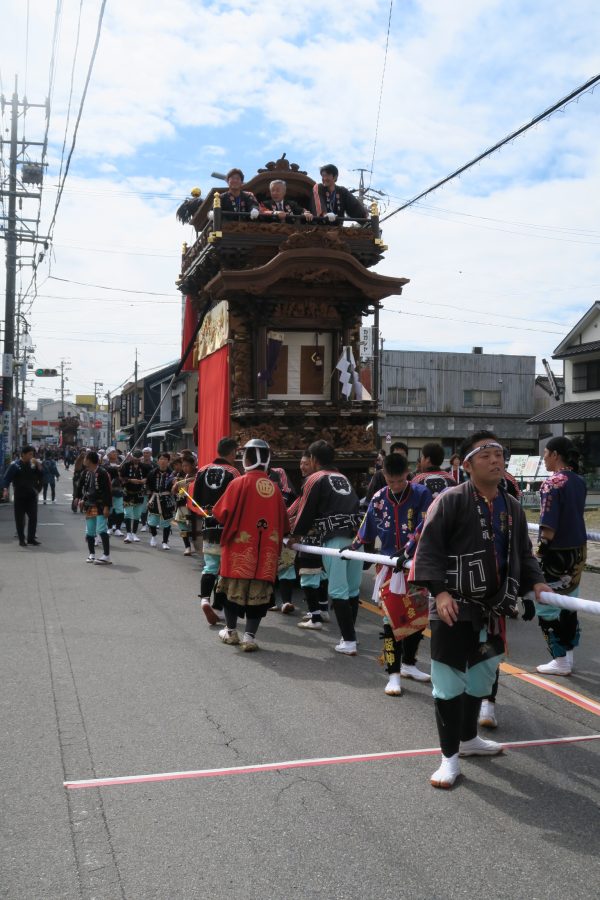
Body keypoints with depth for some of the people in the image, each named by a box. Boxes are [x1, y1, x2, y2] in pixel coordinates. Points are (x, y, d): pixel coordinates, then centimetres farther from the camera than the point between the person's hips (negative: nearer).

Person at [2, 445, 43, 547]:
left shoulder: (33, 464, 5)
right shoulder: (15, 465, -6)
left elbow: (40, 475, 5)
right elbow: (7, 477, -7)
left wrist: (38, 465, -8)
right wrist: (6, 489, -20)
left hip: (32, 495, 3)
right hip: (19, 496, -3)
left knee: (33, 517, 2)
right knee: (20, 518, 3)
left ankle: (31, 538, 12)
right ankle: (21, 539, 12)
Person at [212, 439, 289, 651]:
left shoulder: (239, 483, -10)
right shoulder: (274, 488, 1)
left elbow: (221, 514, -9)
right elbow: (283, 524, 6)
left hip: (239, 548, -2)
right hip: (266, 553, 2)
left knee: (234, 589, 13)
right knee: (258, 594, 7)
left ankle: (231, 632, 26)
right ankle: (249, 636, 5)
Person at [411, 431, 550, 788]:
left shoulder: (512, 507, 8)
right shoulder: (450, 500, -13)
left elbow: (523, 552, 18)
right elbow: (428, 549, -15)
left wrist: (536, 581, 2)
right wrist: (440, 591, -22)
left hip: (492, 607, 7)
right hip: (454, 608, -7)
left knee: (481, 676, 21)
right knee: (449, 680, -1)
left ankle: (468, 738, 41)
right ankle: (450, 757, 12)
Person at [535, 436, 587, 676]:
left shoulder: (553, 483, -18)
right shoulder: (579, 481, 6)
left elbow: (549, 526, -22)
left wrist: (539, 553, -15)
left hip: (557, 553, -8)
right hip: (578, 551, 8)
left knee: (546, 606, 4)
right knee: (568, 606, 18)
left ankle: (560, 661, 9)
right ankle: (568, 656, 26)